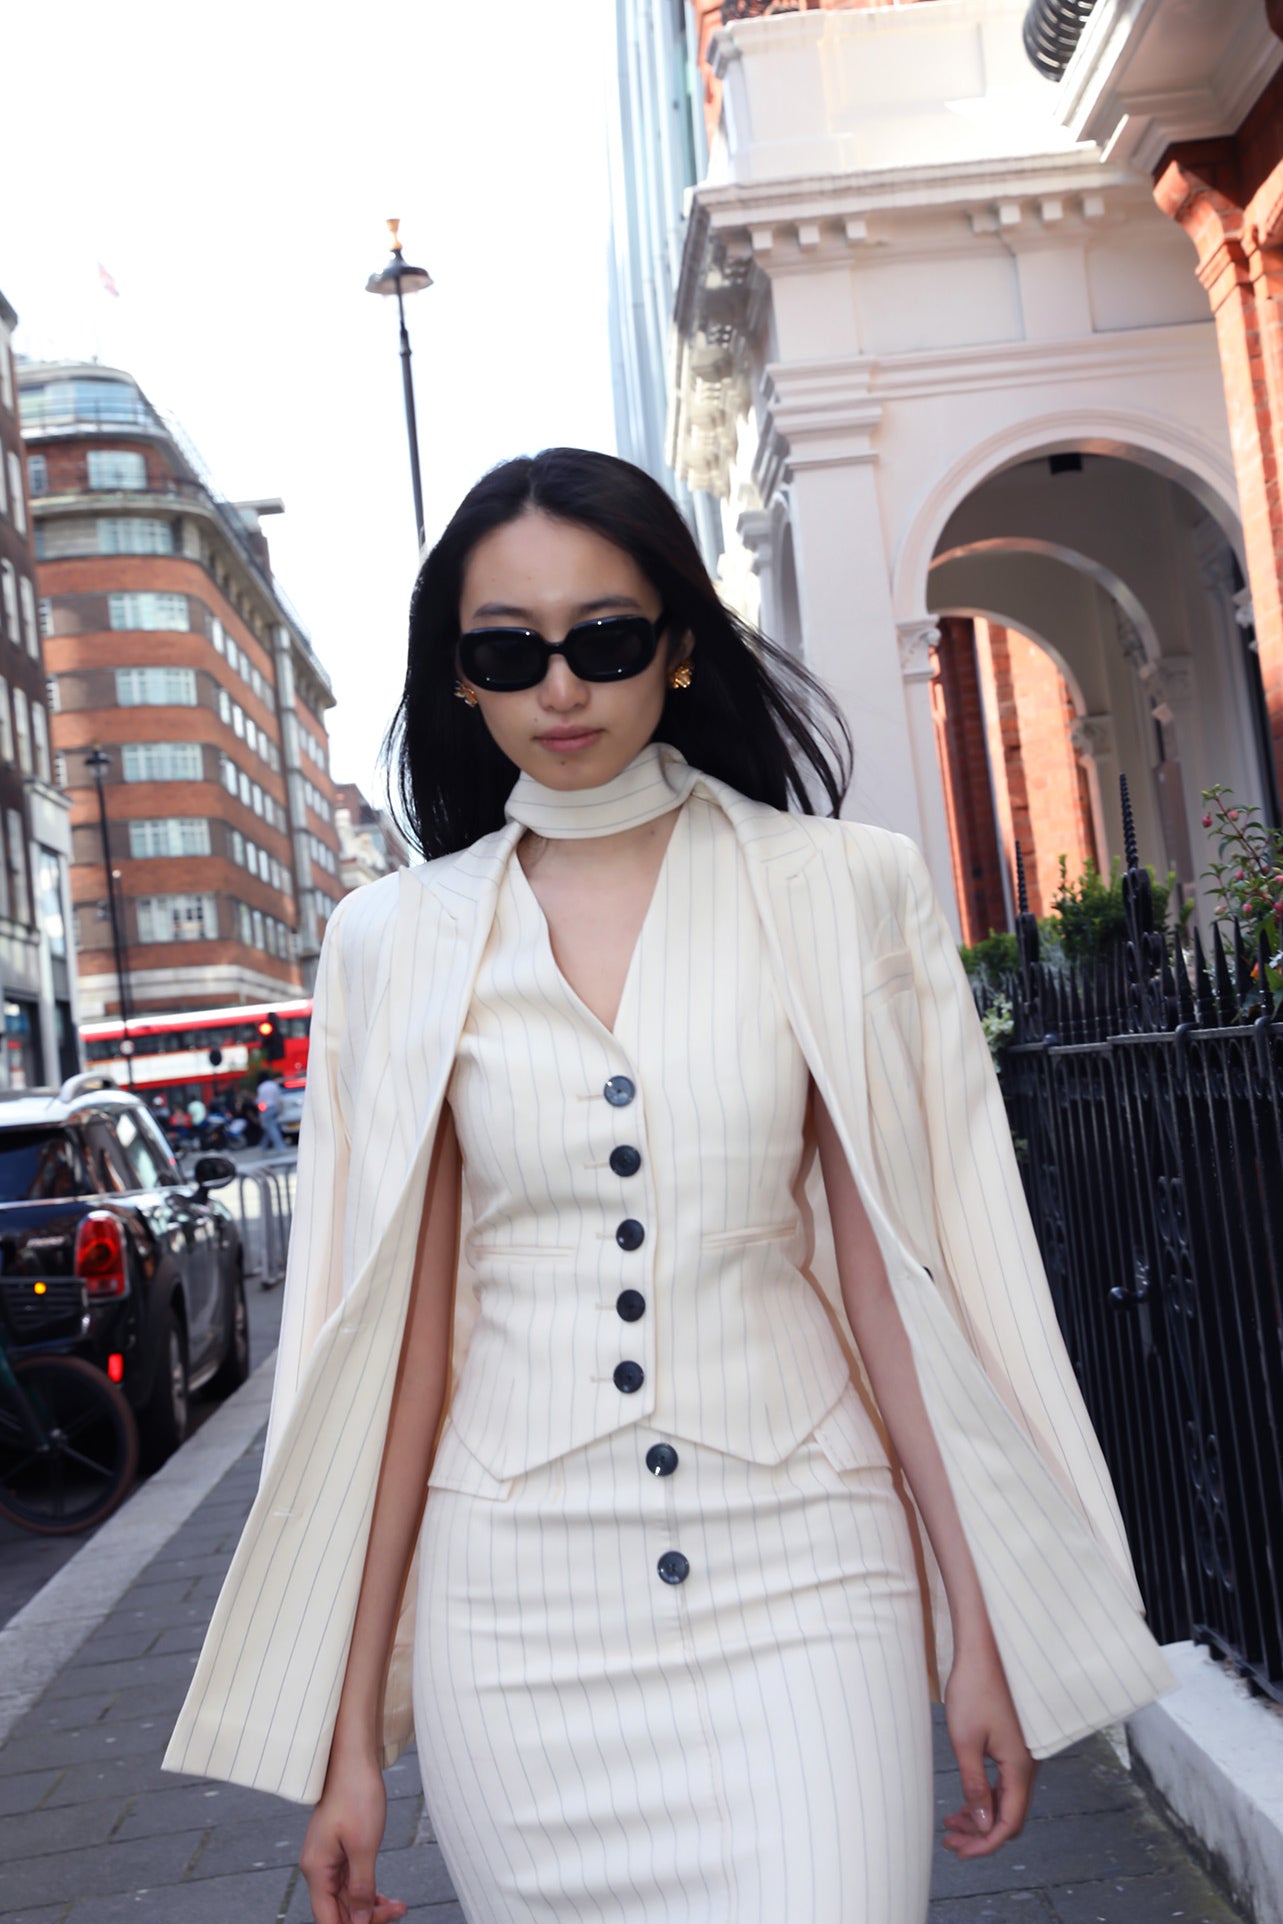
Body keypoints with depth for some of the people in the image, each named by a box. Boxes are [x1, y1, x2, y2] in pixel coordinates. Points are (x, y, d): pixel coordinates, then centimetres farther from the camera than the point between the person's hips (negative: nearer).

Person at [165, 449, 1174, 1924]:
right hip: (521, 1605, 1)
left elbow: (894, 1267, 1)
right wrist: (351, 1727, 3)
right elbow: (402, 1330, 2)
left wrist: (979, 1627, 1)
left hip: (798, 1581, -1)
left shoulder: (839, 890, 0)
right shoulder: (400, 943, 3)